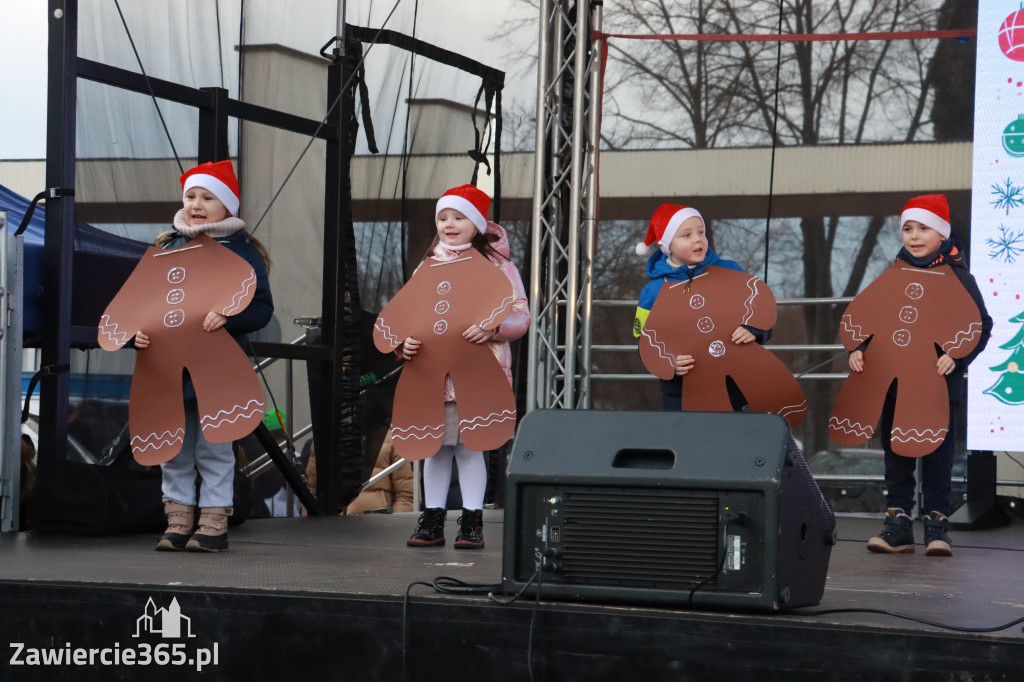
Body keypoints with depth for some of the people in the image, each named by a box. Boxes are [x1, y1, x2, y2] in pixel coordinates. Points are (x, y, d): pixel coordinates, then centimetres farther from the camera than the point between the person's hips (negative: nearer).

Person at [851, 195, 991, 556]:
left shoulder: (956, 276, -4)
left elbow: (980, 325, -6)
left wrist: (957, 356, -21)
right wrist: (858, 350, -4)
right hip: (893, 381, 4)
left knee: (937, 455, 2)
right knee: (896, 454, 7)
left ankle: (937, 525, 8)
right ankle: (898, 523, 12)